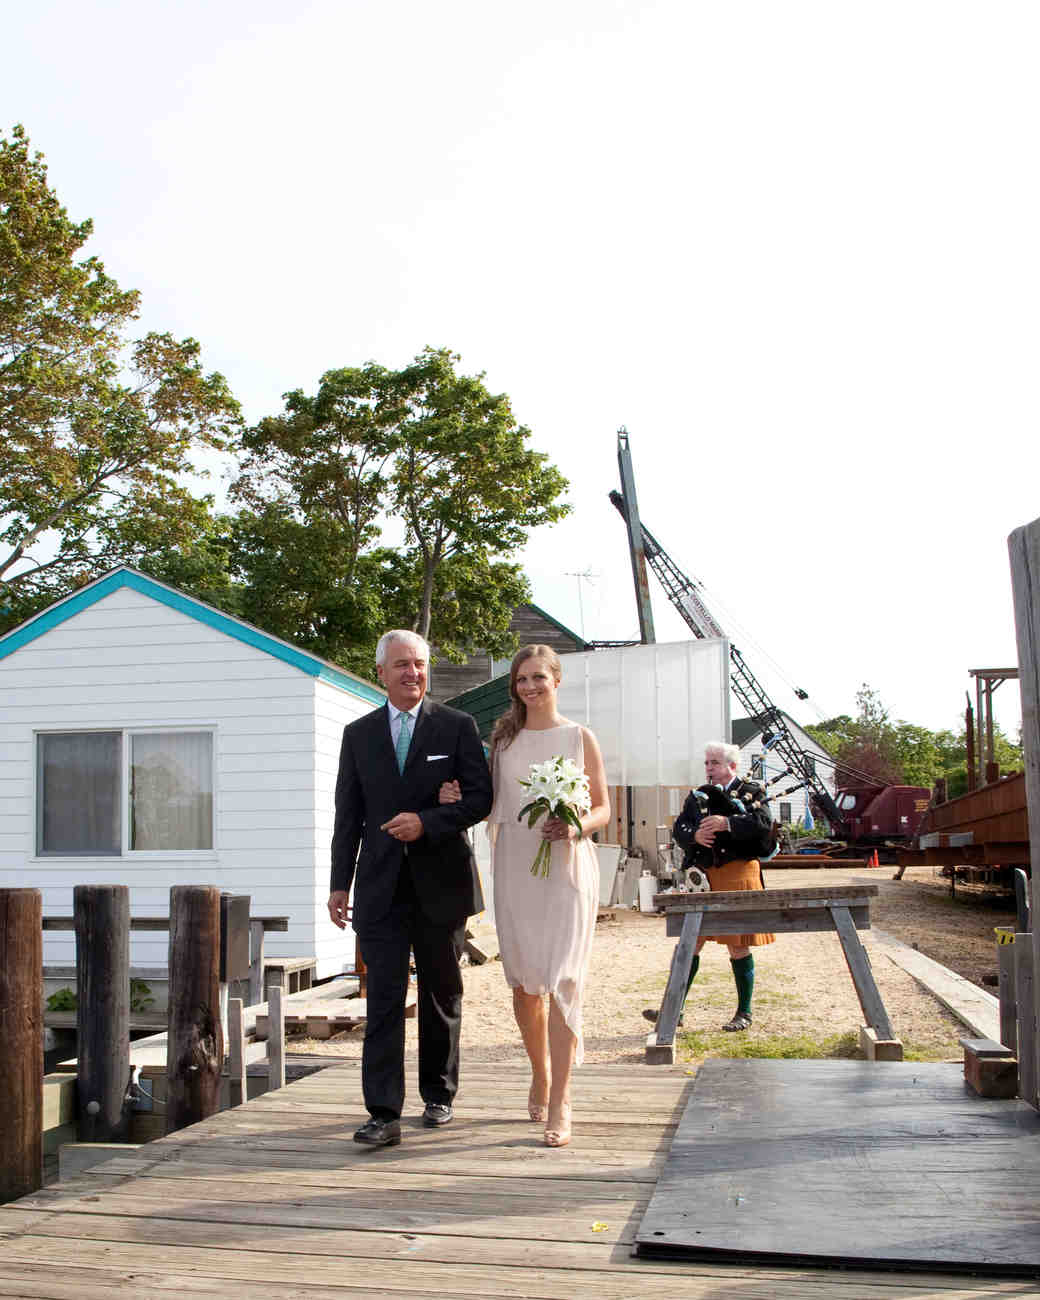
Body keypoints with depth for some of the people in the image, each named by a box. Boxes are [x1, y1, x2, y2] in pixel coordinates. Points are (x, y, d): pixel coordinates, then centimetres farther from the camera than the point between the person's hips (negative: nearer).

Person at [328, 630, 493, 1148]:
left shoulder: (457, 727, 2)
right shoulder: (358, 734, 9)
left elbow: (480, 796, -4)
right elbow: (348, 815, 9)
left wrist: (427, 822, -18)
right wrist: (339, 883, 5)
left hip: (441, 882, -1)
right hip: (380, 886, 1)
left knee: (442, 996, 12)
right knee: (384, 999, -6)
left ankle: (438, 1096, 28)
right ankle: (384, 1115, -6)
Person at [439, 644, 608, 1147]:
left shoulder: (579, 737, 5)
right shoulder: (503, 738, 12)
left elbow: (603, 808, 6)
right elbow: (491, 806, 15)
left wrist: (576, 829, -14)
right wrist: (456, 800, -5)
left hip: (566, 867, -3)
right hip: (515, 869, 3)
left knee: (561, 981, -10)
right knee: (523, 984, 9)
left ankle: (560, 1105, -7)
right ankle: (540, 1076, 31)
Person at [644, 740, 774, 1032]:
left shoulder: (752, 793, 3)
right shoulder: (698, 796, 15)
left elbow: (764, 823, -15)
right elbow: (679, 828, 6)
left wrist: (726, 823, -25)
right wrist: (694, 835, -17)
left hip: (738, 874, -4)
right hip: (704, 876, 4)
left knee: (738, 946, 2)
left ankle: (744, 1013, 16)